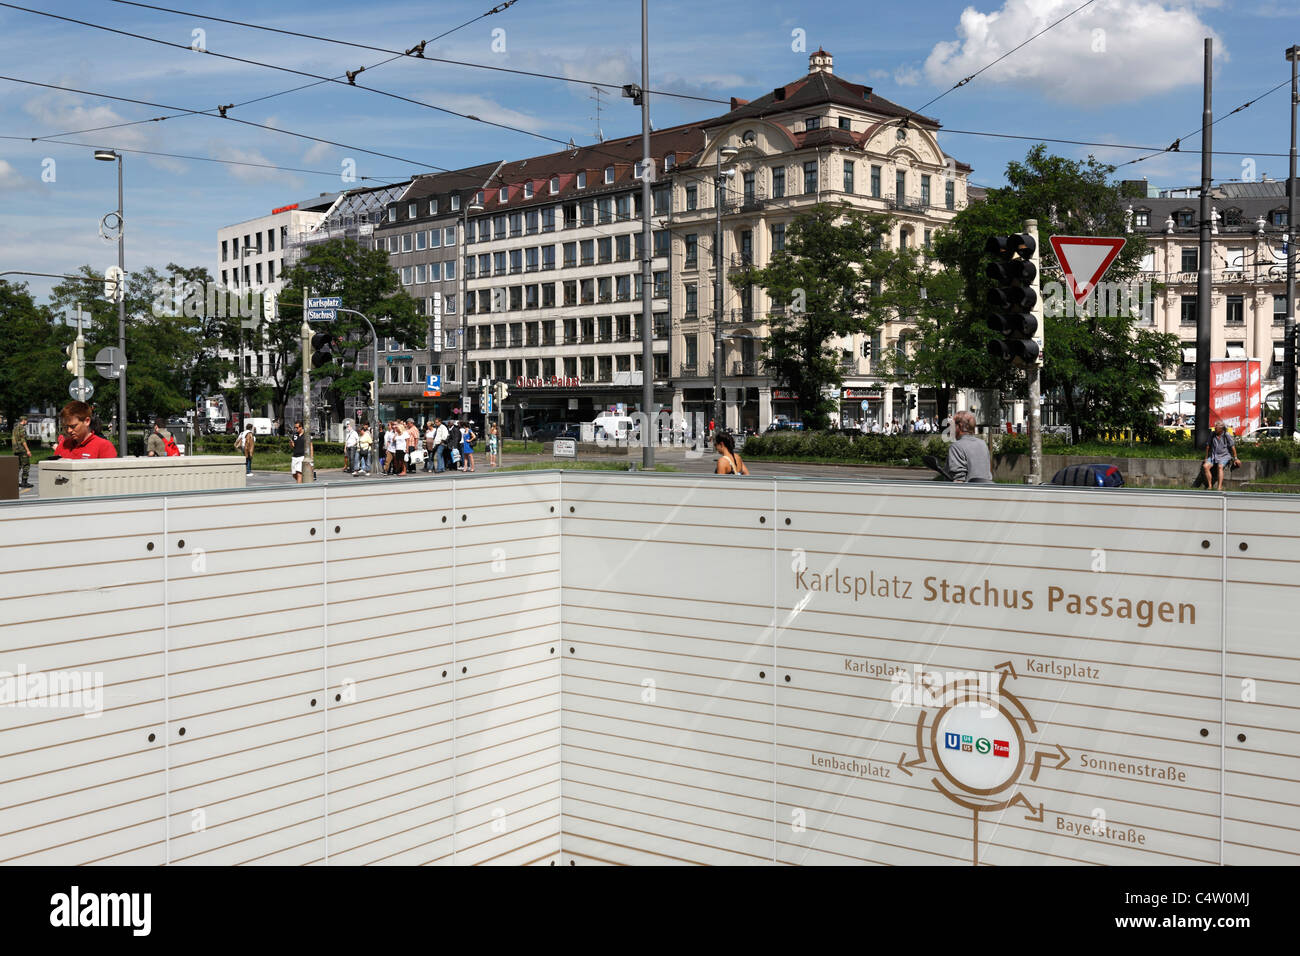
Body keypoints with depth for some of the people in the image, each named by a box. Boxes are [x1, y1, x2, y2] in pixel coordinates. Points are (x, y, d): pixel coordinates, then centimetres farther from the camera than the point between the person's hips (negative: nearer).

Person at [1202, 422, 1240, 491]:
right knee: (1205, 466, -23)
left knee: (1220, 466, -35)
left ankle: (1220, 487, -42)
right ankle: (1209, 486, -19)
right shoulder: (1212, 435, 3)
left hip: (1224, 456, -4)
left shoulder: (1227, 435, -9)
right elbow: (1208, 446, 14)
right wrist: (1206, 458, 17)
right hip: (1214, 456, 4)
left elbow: (1232, 447, -6)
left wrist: (1235, 458, -6)